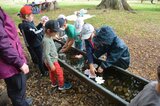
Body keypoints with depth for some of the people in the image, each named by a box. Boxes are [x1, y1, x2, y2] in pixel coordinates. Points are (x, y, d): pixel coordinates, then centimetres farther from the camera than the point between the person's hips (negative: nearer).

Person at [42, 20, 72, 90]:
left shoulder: (49, 37, -1)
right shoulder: (46, 41, -30)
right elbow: (46, 54, -27)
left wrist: (55, 55, 23)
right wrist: (51, 65, -23)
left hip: (52, 59, 9)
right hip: (52, 61, -9)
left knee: (52, 72, 25)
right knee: (60, 73, 8)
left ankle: (54, 83, 46)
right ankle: (61, 86, 26)